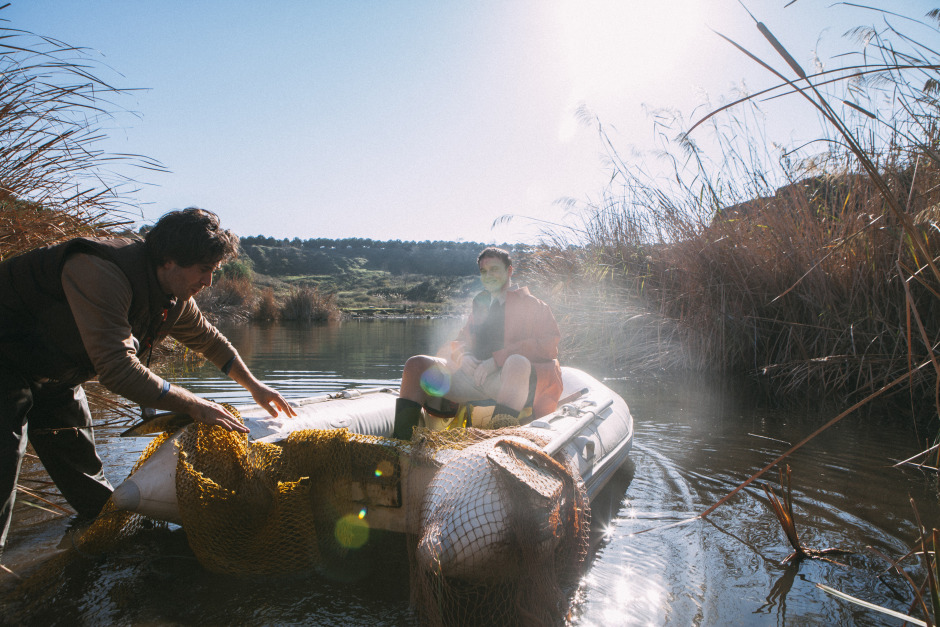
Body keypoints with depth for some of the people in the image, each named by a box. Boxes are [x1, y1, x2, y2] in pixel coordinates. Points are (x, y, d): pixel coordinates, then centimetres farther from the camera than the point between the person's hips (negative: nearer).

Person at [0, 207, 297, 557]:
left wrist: (255, 386, 13)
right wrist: (194, 406, -35)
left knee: (77, 452, 17)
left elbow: (208, 340, 10)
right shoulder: (101, 275, -37)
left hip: (54, 375, 8)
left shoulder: (175, 296, -8)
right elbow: (118, 369, -41)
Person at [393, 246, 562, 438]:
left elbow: (548, 346, -6)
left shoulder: (532, 304, 10)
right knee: (416, 364, -9)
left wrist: (496, 359, -16)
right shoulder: (480, 306, 28)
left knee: (517, 362, -39)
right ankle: (401, 443, -18)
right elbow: (462, 340, 23)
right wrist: (463, 356, -5)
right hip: (475, 375, 5)